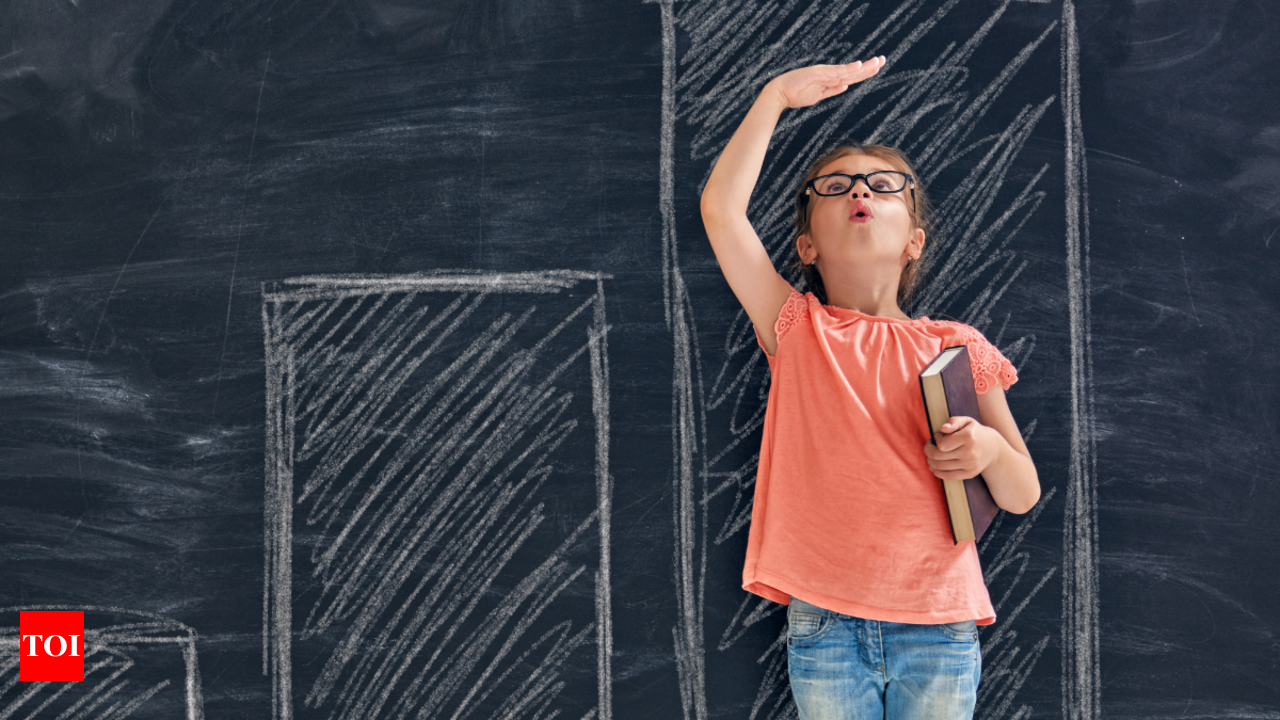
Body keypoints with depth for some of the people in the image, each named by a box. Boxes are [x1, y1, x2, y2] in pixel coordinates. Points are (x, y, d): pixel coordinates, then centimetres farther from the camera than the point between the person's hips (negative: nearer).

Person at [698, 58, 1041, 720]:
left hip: (938, 628, 1)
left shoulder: (955, 348, 4)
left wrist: (990, 449, -13)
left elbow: (1023, 496, 9)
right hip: (824, 625, 0)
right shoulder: (798, 332, 4)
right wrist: (778, 96, -2)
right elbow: (720, 207, -7)